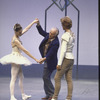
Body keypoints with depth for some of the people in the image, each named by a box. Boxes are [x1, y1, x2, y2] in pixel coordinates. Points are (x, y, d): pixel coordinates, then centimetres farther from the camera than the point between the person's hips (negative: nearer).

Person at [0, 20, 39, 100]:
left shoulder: (17, 37, 5)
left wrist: (34, 22, 12)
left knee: (21, 77, 13)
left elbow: (26, 29, 16)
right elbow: (25, 51, -22)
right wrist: (35, 59, -22)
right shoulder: (15, 40, -19)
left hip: (17, 60, 10)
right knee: (14, 78, -9)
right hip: (15, 58, -10)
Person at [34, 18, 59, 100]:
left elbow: (50, 53, -28)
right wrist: (38, 24, 1)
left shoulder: (55, 43, -25)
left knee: (46, 77, -7)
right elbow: (42, 32, 14)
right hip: (46, 60, 9)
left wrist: (44, 59, -38)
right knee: (46, 77, 12)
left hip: (50, 62, -9)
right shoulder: (48, 35, 0)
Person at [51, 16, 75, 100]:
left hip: (66, 59, -8)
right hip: (71, 58, 8)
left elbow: (63, 50, -18)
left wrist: (59, 63, -17)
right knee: (69, 79, 7)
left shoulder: (65, 35, -15)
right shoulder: (72, 35, 11)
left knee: (57, 78, -1)